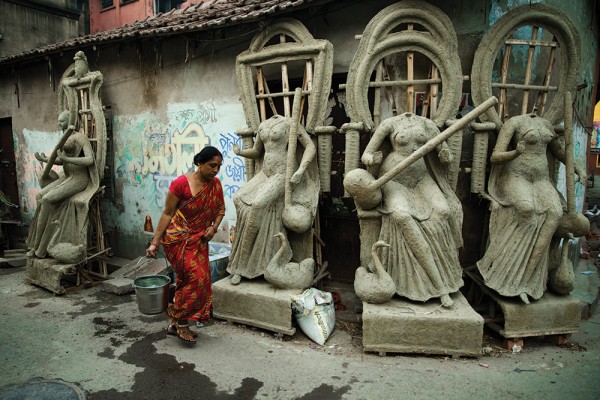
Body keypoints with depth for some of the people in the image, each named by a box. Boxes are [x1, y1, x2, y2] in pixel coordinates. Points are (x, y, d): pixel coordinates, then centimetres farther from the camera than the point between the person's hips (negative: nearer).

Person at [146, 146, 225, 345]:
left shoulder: (216, 184, 0)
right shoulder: (181, 183, -17)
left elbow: (220, 209, 13)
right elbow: (167, 214, -11)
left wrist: (213, 226, -6)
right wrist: (155, 242, -9)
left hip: (199, 241, 6)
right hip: (178, 238, -6)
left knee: (187, 282, 11)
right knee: (196, 279, -12)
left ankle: (175, 322, 28)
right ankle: (181, 323, 7)